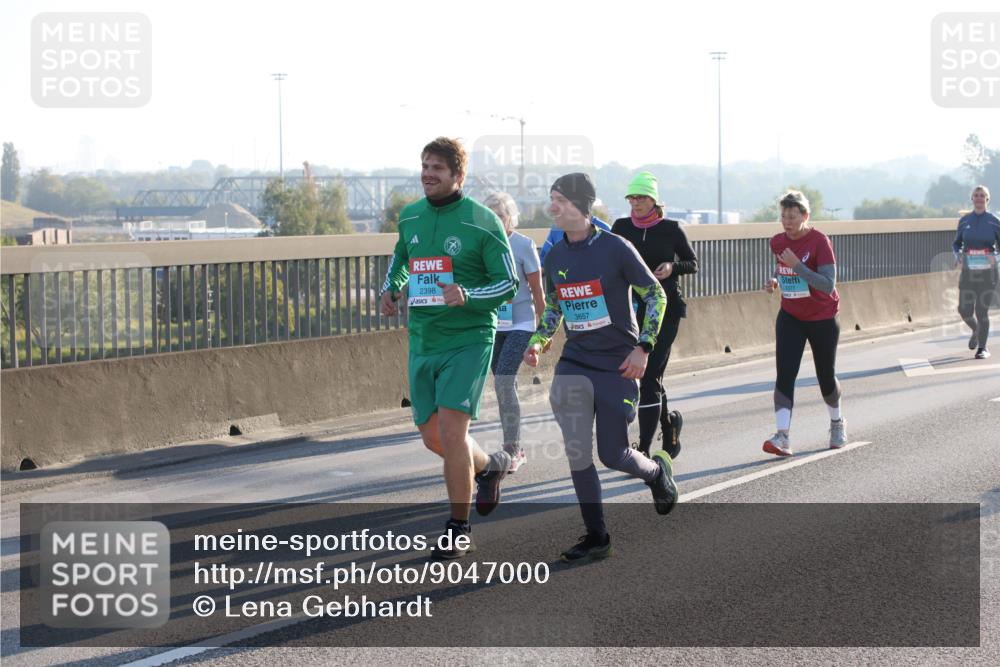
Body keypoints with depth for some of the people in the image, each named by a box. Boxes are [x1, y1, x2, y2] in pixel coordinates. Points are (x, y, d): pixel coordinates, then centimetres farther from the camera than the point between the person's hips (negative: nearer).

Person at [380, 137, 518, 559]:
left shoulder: (482, 222, -9)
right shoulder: (410, 217, 8)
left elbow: (509, 283, -6)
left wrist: (467, 297, -24)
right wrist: (390, 288, 9)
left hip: (468, 339, -6)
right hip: (422, 341, 6)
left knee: (451, 431, -14)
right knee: (432, 436, 10)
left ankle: (459, 529, 0)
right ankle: (490, 465, 41)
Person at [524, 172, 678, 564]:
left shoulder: (614, 248, -11)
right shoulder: (554, 257, 4)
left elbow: (655, 295, -4)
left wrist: (643, 346, -11)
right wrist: (538, 341, 1)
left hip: (618, 366, -4)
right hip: (575, 363, 4)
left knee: (613, 455, 1)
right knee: (577, 453, -8)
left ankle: (657, 471, 35)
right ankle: (596, 537, 2)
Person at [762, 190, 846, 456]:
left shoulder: (819, 241, -19)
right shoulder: (777, 242, -1)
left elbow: (828, 285, -27)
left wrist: (797, 265, -34)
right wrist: (775, 280, -1)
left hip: (822, 319, -4)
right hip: (790, 317, 4)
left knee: (826, 377, 11)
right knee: (785, 374, -14)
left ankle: (837, 424, 39)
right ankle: (782, 436, -22)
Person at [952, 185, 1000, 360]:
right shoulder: (964, 221, 5)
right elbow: (956, 243, 14)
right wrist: (958, 254, -7)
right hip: (968, 272, 2)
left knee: (982, 311, -5)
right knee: (964, 310, -1)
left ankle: (982, 347, 8)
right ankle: (976, 330, 32)